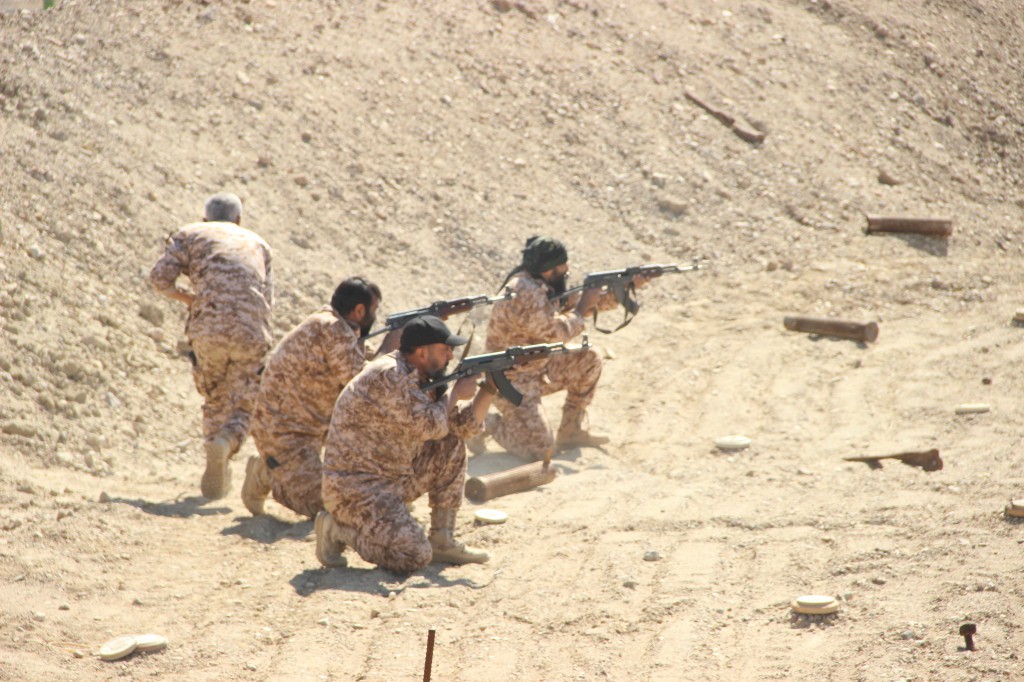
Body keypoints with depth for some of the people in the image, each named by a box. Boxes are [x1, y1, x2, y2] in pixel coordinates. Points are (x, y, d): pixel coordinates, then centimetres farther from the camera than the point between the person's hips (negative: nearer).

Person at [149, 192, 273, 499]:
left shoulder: (190, 234, 18)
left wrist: (189, 299, 18)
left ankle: (217, 476, 13)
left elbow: (160, 277, 4)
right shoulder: (257, 242, 26)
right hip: (252, 333, 1)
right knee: (243, 407, 7)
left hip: (209, 329, 0)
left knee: (215, 400, 19)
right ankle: (225, 443, -24)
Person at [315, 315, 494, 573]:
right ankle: (338, 529, -2)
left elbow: (466, 426, 13)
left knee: (453, 446, 7)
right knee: (416, 556, -22)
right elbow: (431, 427, -22)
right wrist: (456, 394, -6)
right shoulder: (389, 376, -20)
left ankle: (442, 541, 9)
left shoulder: (419, 379, 10)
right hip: (354, 490, -10)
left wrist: (489, 388, 2)